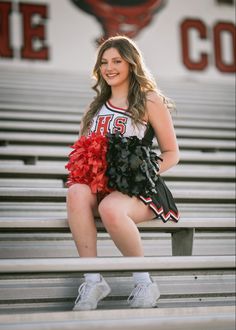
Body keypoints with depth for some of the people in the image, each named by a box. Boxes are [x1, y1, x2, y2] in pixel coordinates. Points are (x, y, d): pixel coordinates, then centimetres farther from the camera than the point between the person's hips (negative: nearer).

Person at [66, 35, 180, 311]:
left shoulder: (150, 101, 5)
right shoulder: (98, 105, 21)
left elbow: (171, 153, 4)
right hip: (98, 187, 4)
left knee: (110, 208, -39)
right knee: (76, 192, -33)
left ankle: (144, 281, -17)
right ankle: (93, 280, -29)